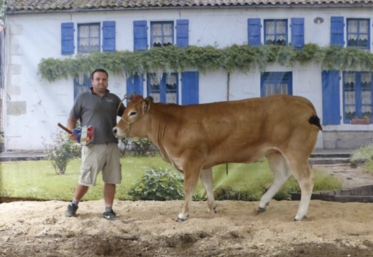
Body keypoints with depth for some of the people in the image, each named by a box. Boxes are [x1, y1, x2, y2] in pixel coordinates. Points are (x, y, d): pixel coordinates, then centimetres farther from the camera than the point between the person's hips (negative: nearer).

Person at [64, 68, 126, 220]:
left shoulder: (114, 99, 17)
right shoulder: (83, 98, 7)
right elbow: (72, 118, 6)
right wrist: (72, 132, -12)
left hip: (112, 145, 3)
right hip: (92, 145, -3)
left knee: (111, 180, 3)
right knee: (85, 180, 1)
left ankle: (108, 210, 13)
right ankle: (74, 205, 23)